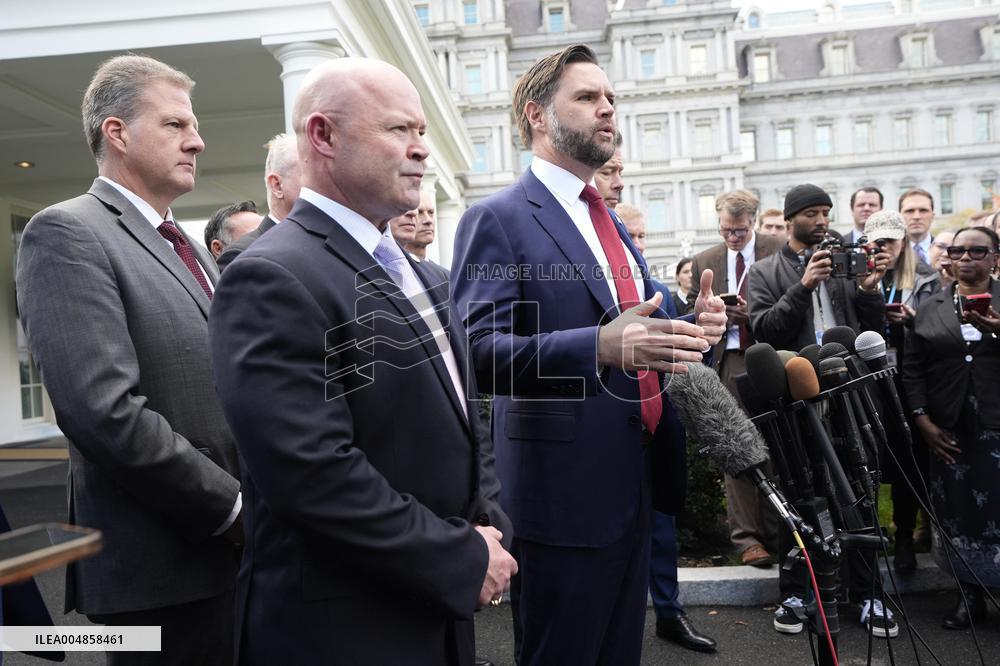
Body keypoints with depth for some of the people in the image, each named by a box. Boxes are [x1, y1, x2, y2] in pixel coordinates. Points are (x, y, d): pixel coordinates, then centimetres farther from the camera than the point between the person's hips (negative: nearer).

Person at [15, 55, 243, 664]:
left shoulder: (189, 248, 14)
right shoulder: (65, 234, -12)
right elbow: (106, 412, -23)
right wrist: (235, 506, -16)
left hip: (232, 546, 8)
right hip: (165, 566, -8)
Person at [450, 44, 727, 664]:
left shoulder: (612, 223, 16)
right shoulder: (497, 218, -9)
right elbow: (480, 351, -21)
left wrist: (693, 329, -2)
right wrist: (602, 346, -35)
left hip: (634, 485, 8)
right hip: (564, 492, -7)